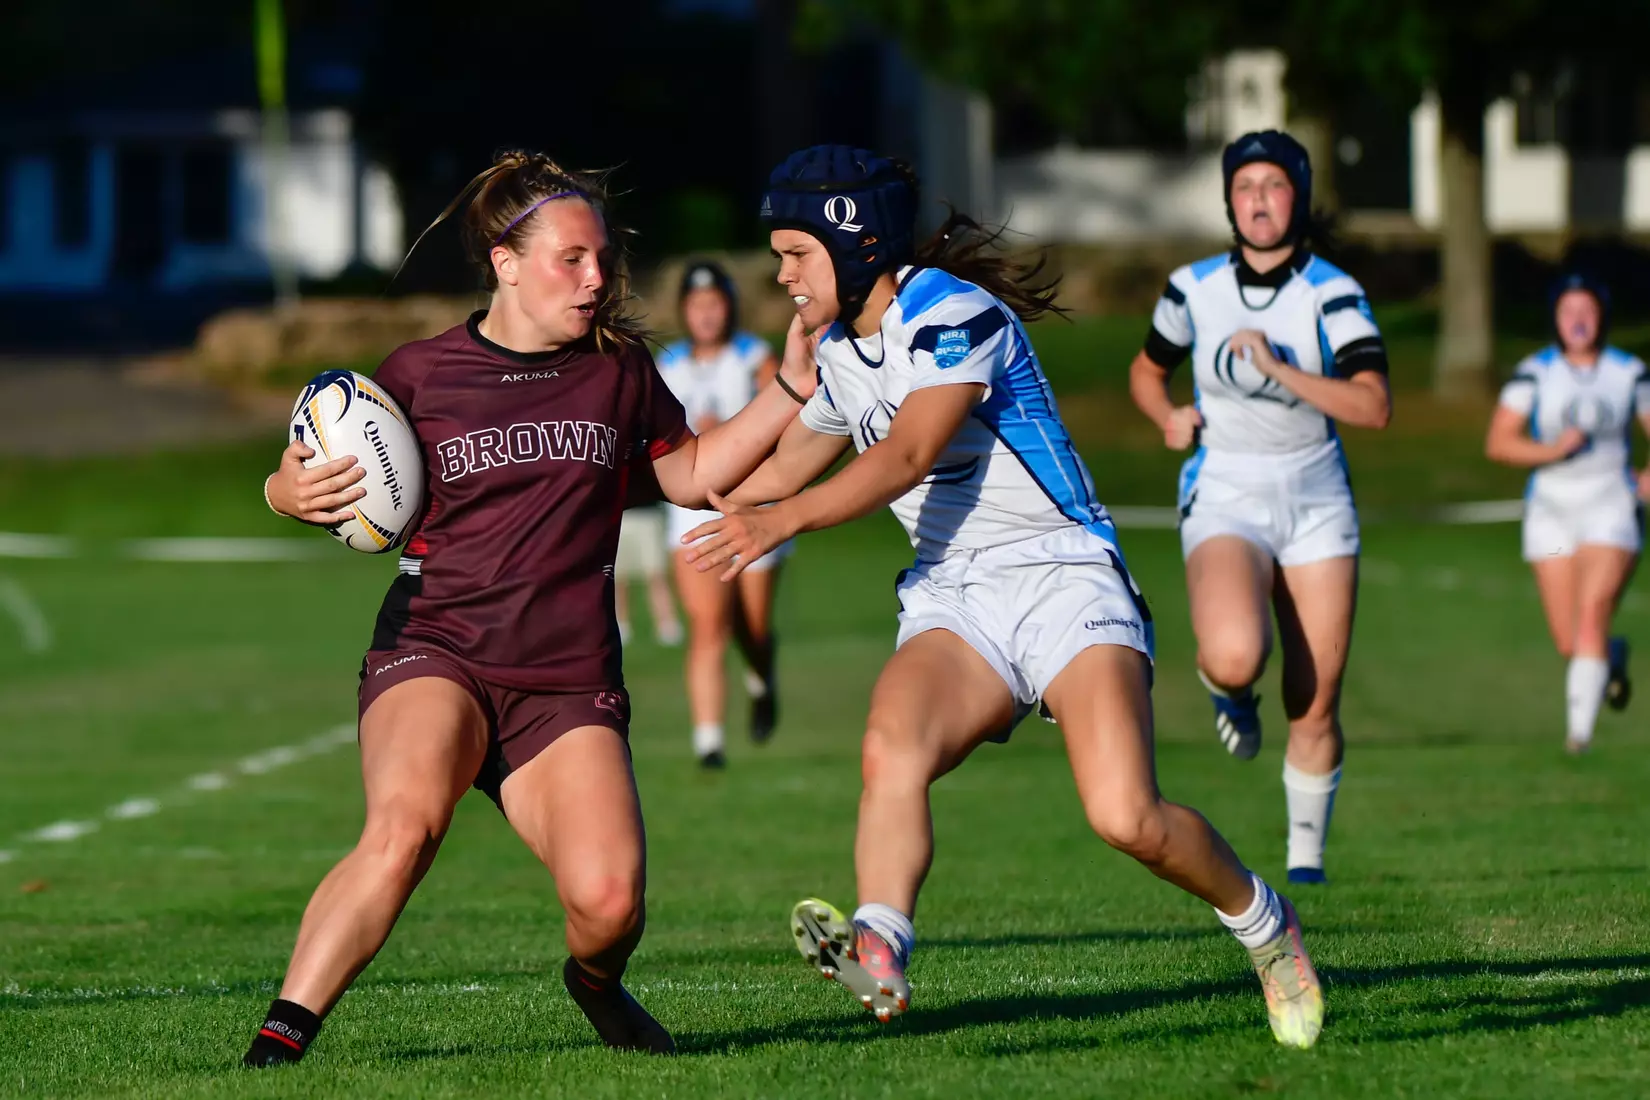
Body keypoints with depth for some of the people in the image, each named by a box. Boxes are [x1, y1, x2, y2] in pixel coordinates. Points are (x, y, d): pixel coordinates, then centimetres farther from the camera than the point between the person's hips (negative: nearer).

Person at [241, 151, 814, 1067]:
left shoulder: (619, 370, 11)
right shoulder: (420, 374, 3)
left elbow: (689, 475, 25)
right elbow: (316, 479, 12)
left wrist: (794, 389, 16)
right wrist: (291, 492, -12)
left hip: (568, 680, 2)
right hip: (435, 649, -2)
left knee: (609, 898, -18)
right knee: (402, 827, -33)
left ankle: (596, 982, 20)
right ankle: (277, 1042, -30)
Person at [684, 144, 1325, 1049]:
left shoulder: (956, 316, -14)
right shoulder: (835, 351, 12)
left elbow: (908, 456, -26)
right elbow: (782, 466, 29)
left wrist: (780, 520, -35)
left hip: (1063, 580, -6)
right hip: (951, 601, 6)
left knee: (1126, 817, -21)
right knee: (891, 751, -28)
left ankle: (1265, 926, 7)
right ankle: (878, 951, -47)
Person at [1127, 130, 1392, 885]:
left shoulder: (1333, 294, -7)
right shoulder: (1194, 288, 1)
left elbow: (1374, 406, -18)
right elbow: (1146, 372, 19)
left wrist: (1280, 369, -26)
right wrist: (1170, 418, -2)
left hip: (1316, 503, 0)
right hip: (1225, 499, 0)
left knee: (1314, 708, 1)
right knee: (1233, 654, -29)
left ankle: (1306, 853, 22)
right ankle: (1228, 689, 8)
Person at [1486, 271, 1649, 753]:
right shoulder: (1534, 373, 0)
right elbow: (1498, 442, -4)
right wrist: (1551, 451, -19)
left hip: (1611, 509, -1)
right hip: (1551, 510, 1)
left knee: (1592, 614, -21)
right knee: (1568, 643, 3)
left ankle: (1580, 727, -23)